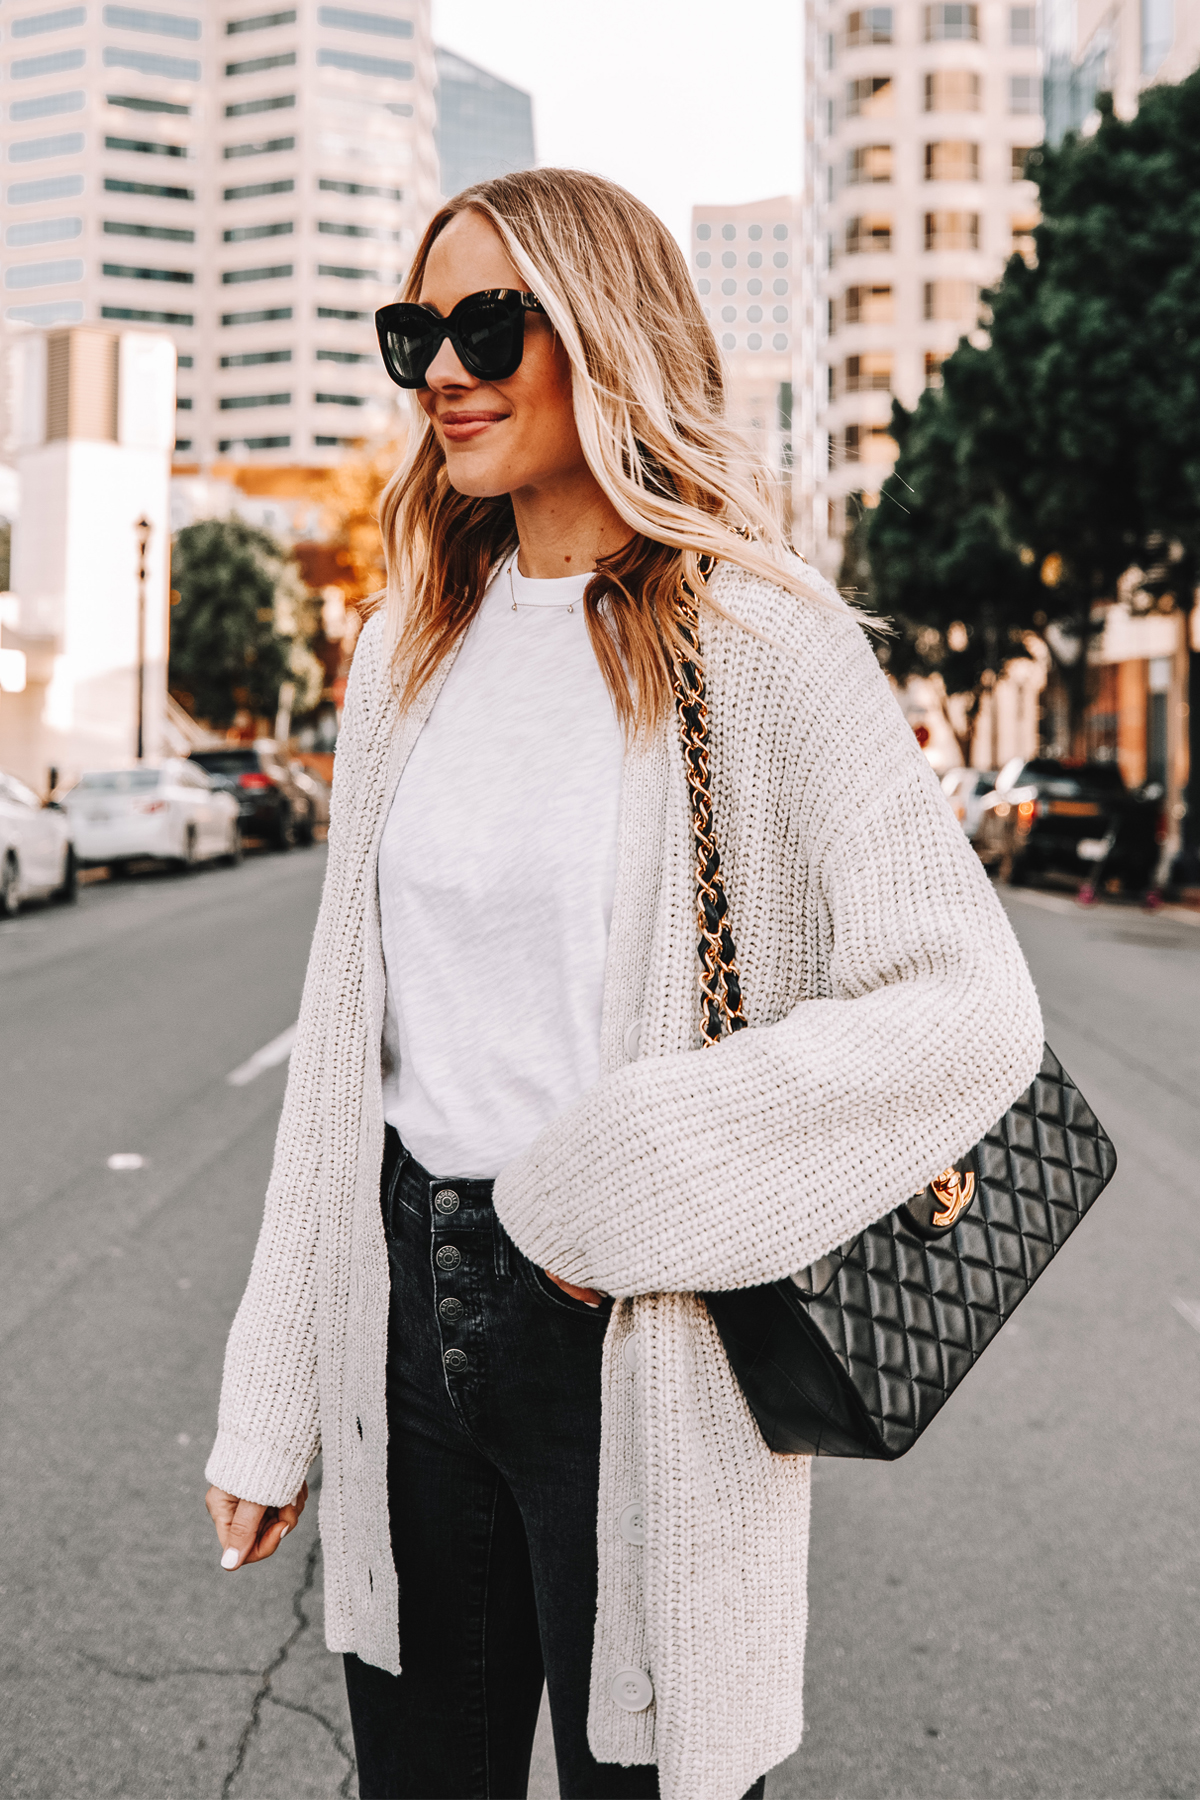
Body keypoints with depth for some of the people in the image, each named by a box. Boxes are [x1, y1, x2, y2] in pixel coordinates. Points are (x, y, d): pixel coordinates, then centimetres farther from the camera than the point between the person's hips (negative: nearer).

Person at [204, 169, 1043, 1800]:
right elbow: (348, 1036, 9)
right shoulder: (409, 646, 7)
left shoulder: (758, 644, -10)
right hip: (408, 1320, 5)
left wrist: (618, 1181, -18)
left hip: (636, 1338, -5)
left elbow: (969, 1007, -17)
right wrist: (269, 1404, 9)